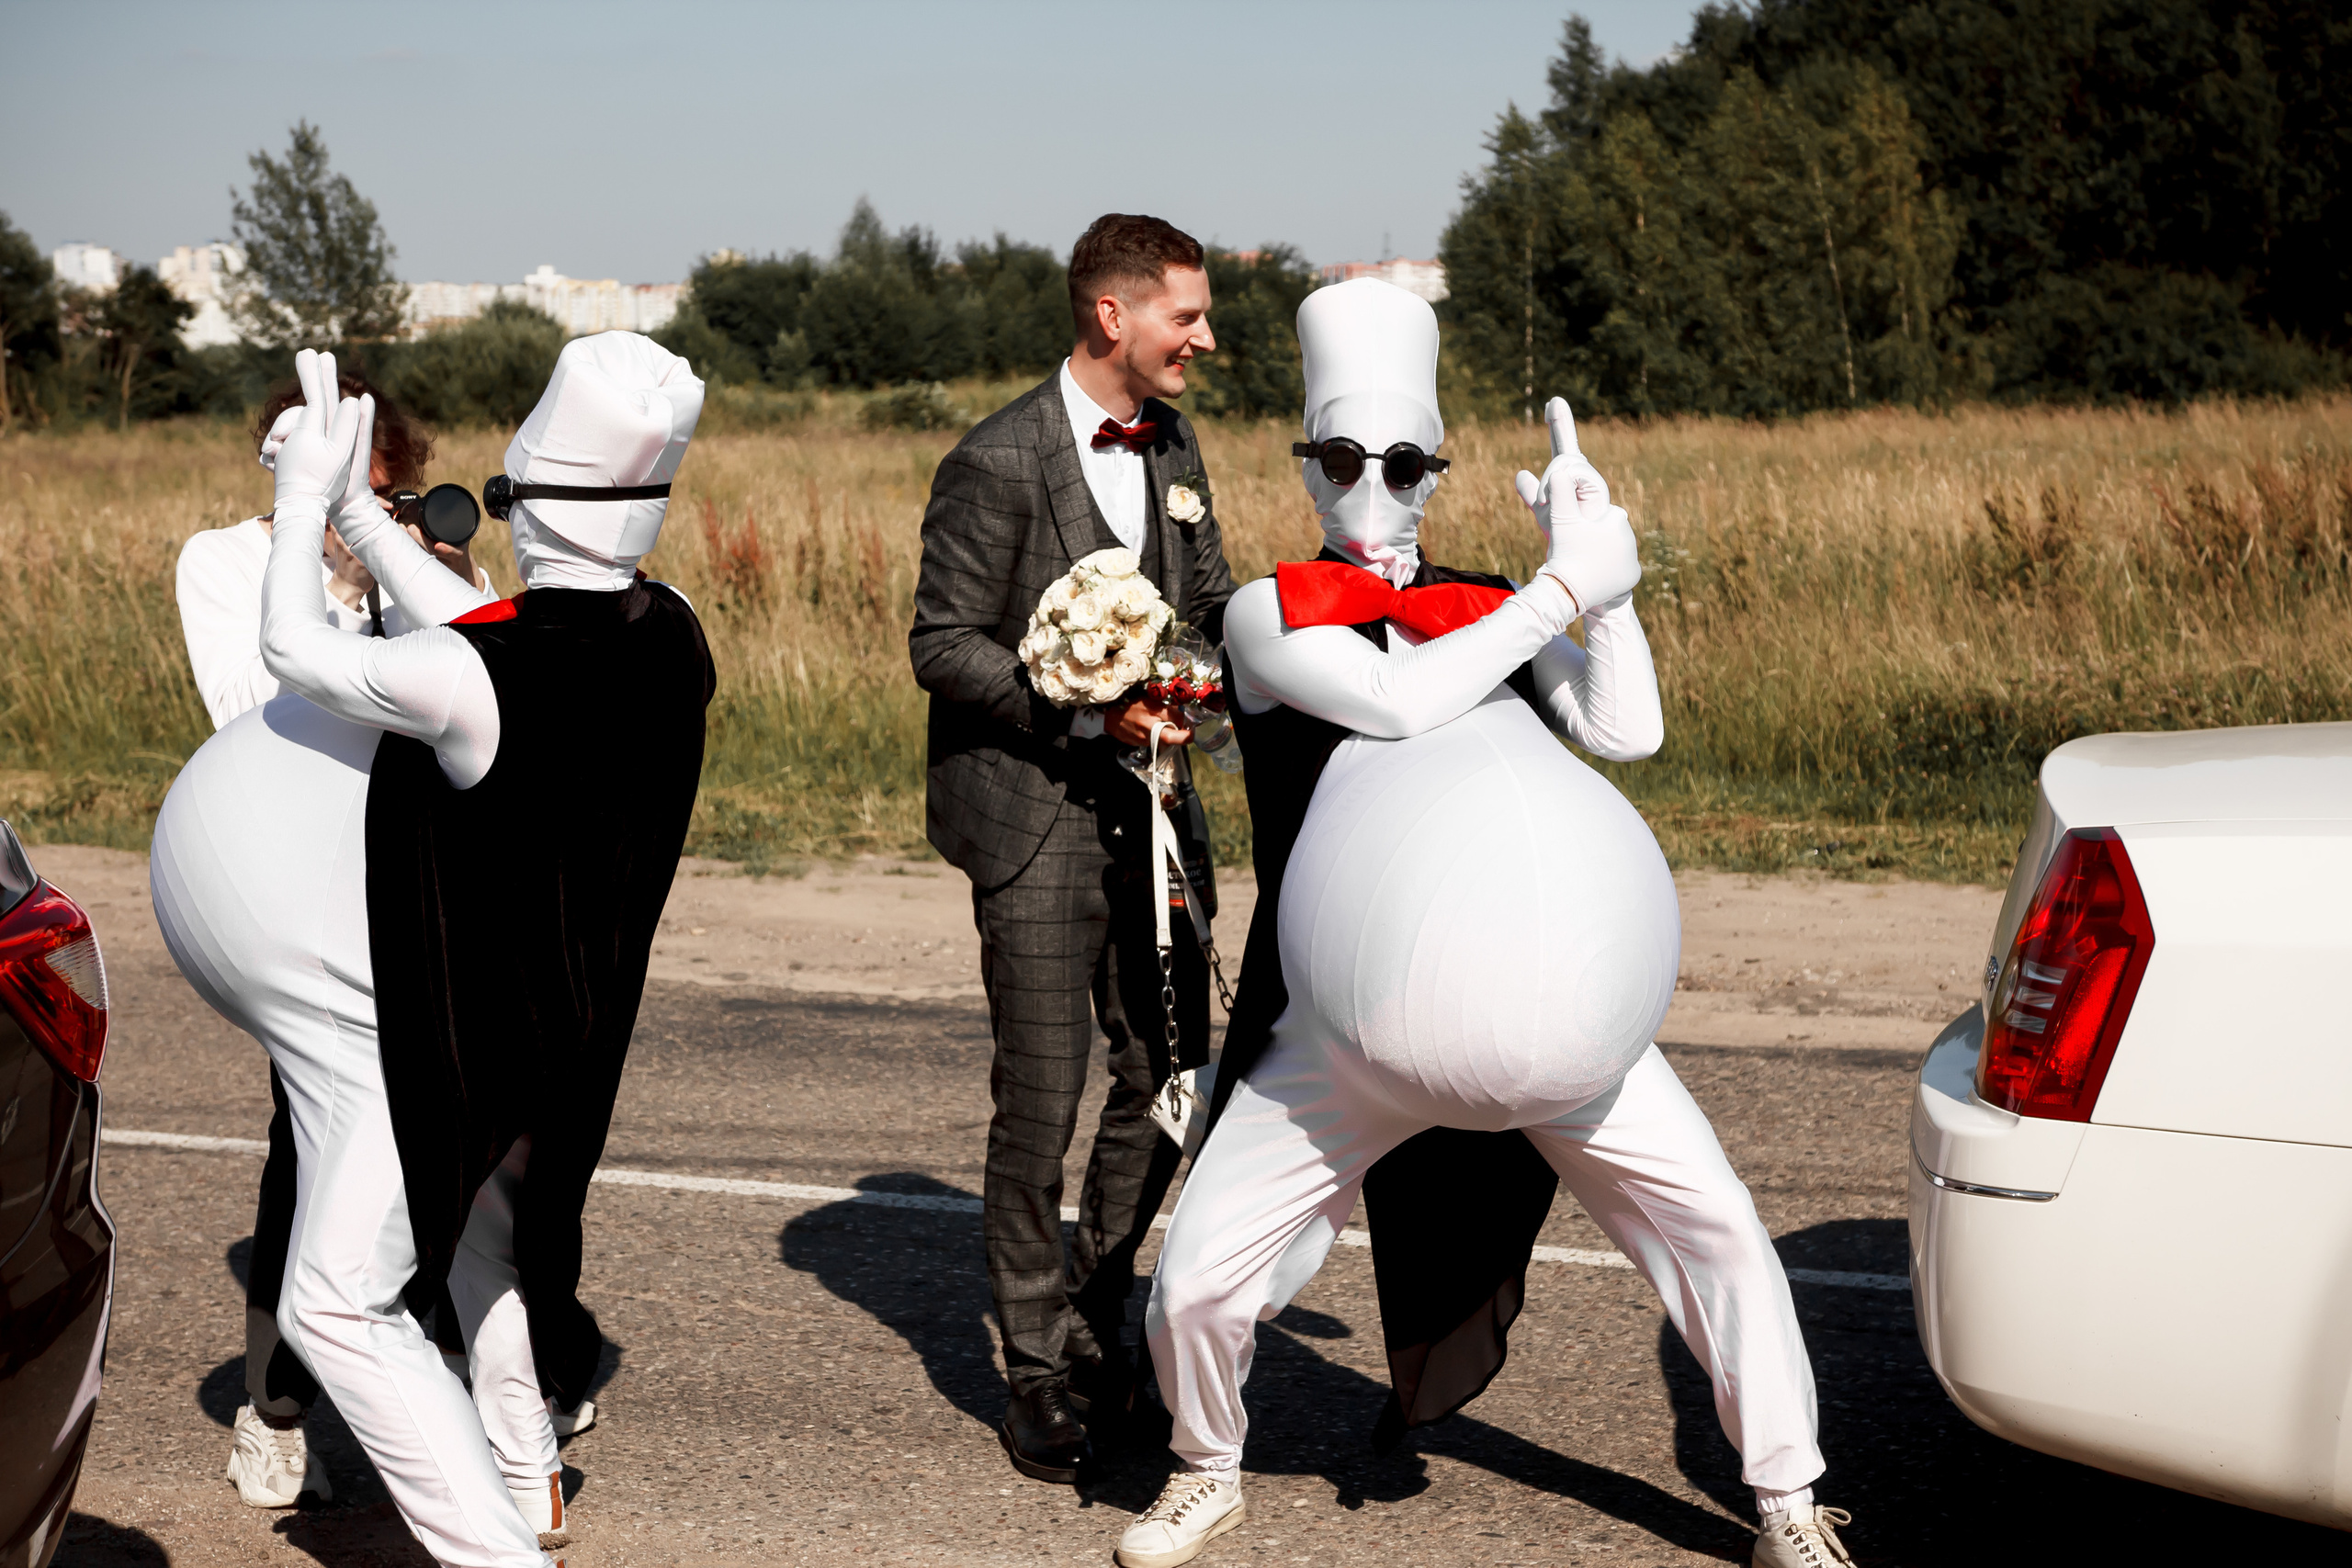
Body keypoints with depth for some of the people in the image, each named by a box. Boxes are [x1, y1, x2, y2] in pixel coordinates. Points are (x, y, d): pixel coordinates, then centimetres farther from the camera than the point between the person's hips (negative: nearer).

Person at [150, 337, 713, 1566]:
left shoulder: (463, 681, -29)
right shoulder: (668, 639, -9)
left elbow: (292, 649, -11)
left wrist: (307, 497, 4)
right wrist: (361, 518, 15)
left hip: (445, 1035, -8)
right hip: (559, 1033, 8)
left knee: (337, 1303, 4)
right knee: (477, 1221, 33)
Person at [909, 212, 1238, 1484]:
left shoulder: (1171, 445, 8)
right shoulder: (997, 462, -14)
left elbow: (1209, 601, 15)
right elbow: (943, 646, -14)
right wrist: (1089, 709, -22)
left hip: (1145, 797, 7)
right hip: (1032, 809, -7)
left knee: (1172, 1075, 10)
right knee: (1042, 1102, -2)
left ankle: (1094, 1318, 28)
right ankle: (1037, 1370, 13)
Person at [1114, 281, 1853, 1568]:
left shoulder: (1491, 611, 15)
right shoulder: (1269, 614, 4)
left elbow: (1628, 731, 2)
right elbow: (1396, 702, -15)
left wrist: (1603, 579, -6)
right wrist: (1565, 587, -11)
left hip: (1553, 1009, 3)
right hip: (1352, 1028, -2)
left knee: (1718, 1229, -2)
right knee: (1193, 1285, -4)